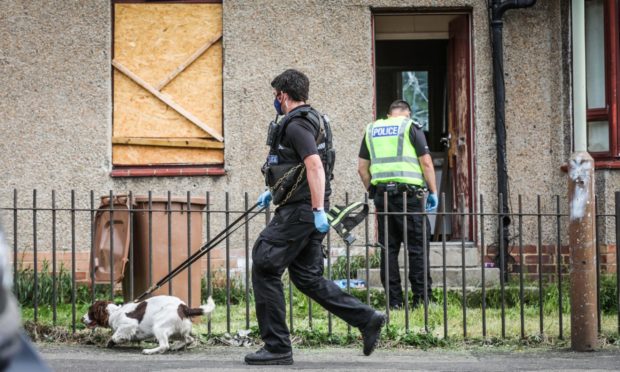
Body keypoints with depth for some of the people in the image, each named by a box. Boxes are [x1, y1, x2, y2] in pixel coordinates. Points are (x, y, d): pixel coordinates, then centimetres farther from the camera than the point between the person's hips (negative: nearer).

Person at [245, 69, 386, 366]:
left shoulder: (296, 124, -13)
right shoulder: (310, 120, 20)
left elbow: (315, 166, -25)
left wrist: (318, 210, -29)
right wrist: (273, 192, 35)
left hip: (299, 211, -10)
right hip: (304, 211, 10)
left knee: (264, 269, -4)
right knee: (307, 277, 12)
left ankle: (277, 347, -1)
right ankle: (367, 319, 7)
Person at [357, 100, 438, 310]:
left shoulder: (372, 130, 15)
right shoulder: (411, 128, 2)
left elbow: (362, 168, 14)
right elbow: (426, 163, -4)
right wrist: (433, 192, 1)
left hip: (382, 194, 4)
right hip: (409, 194, -4)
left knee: (388, 249, 7)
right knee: (418, 246, 0)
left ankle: (394, 301, 7)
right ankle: (421, 297, -2)